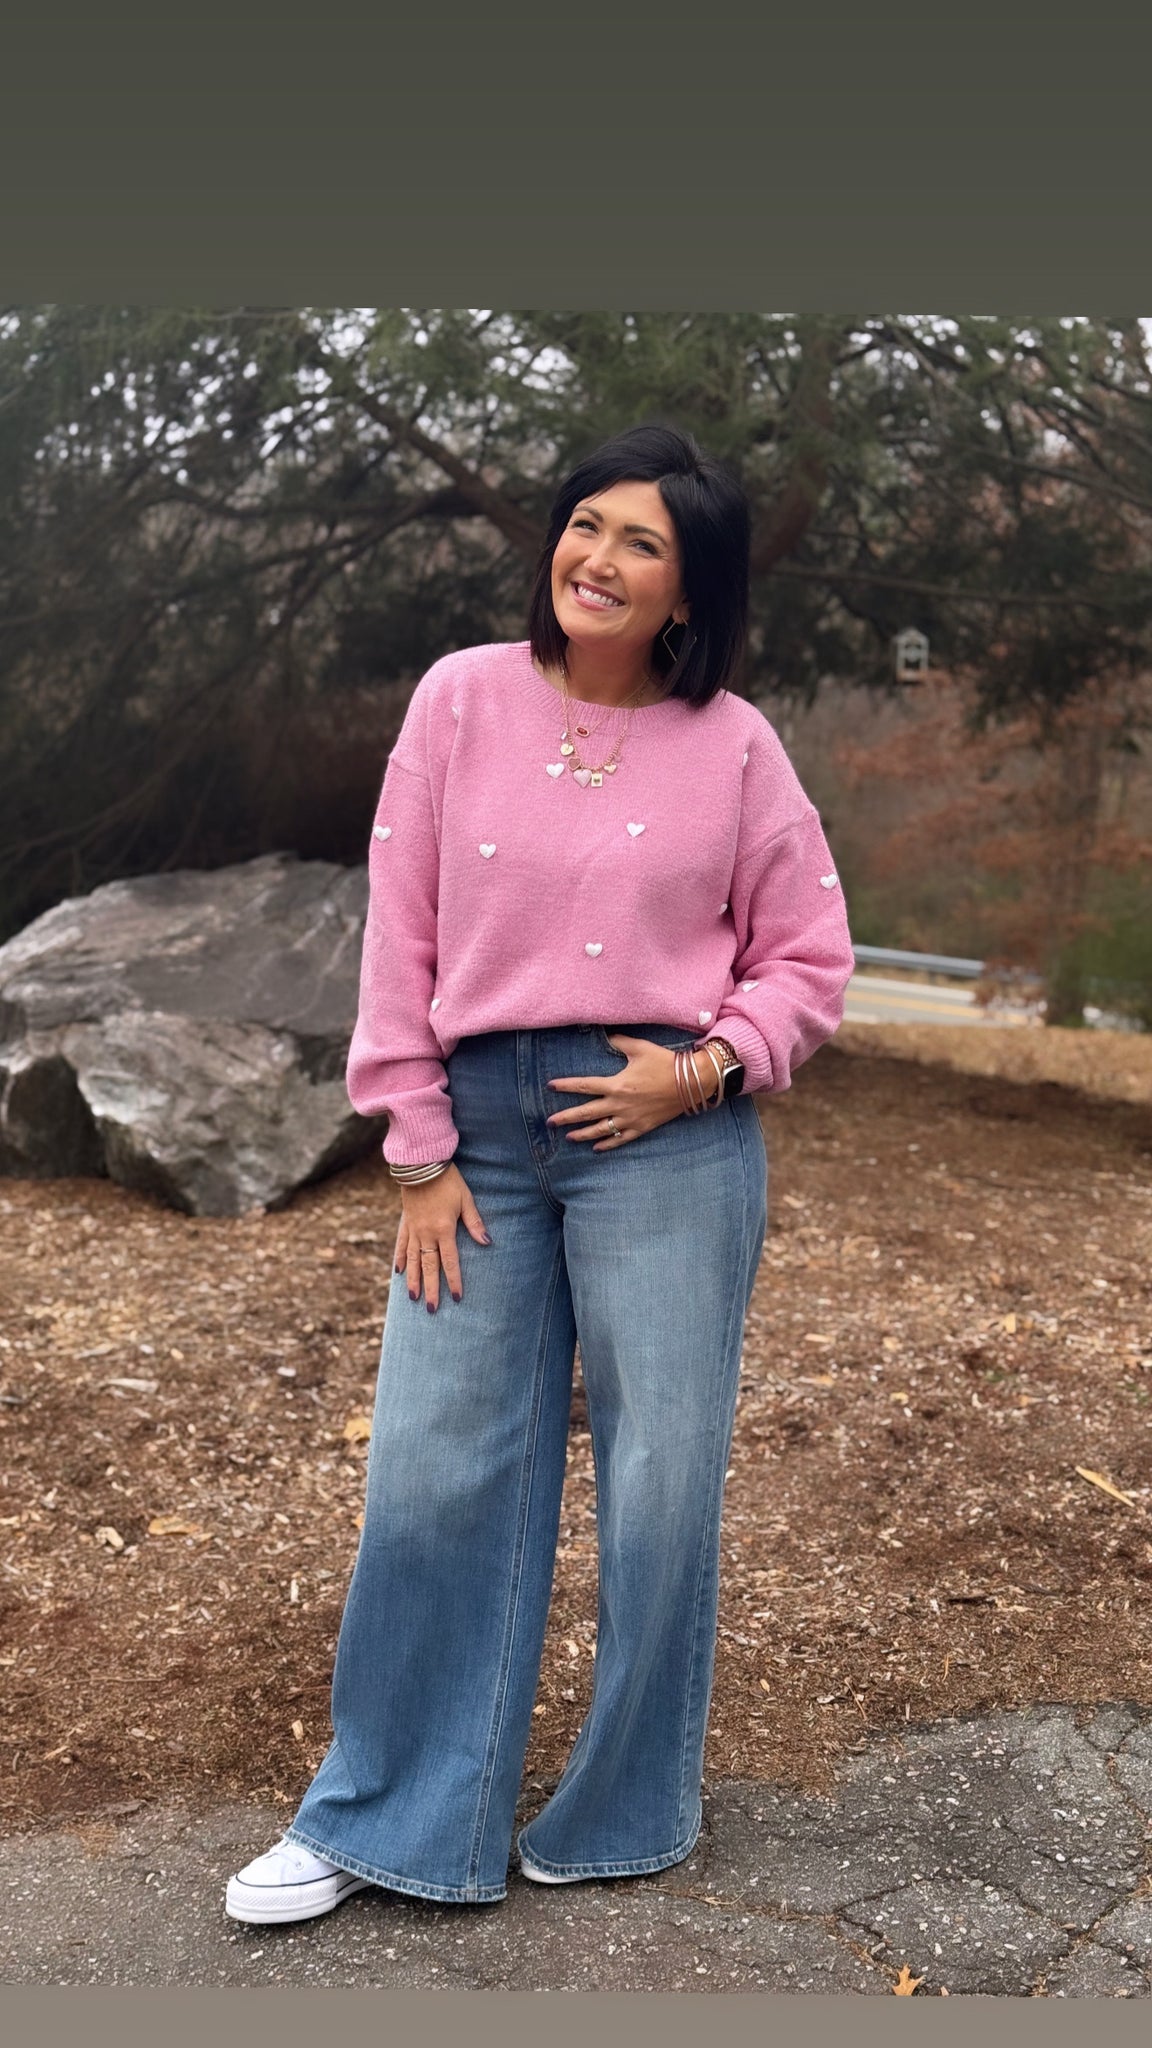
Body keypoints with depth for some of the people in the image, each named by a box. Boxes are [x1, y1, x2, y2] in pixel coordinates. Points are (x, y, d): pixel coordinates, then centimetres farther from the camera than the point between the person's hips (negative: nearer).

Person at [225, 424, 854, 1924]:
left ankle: (630, 1816, 29)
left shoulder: (732, 742, 0)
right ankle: (380, 1823, 25)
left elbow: (808, 958, 7)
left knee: (662, 1483, 7)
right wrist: (420, 1154, -1)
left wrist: (704, 1068, -10)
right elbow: (402, 935, 2)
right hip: (481, 1129, 1)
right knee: (432, 1476, 7)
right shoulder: (464, 699, 2)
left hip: (667, 1136, -1)